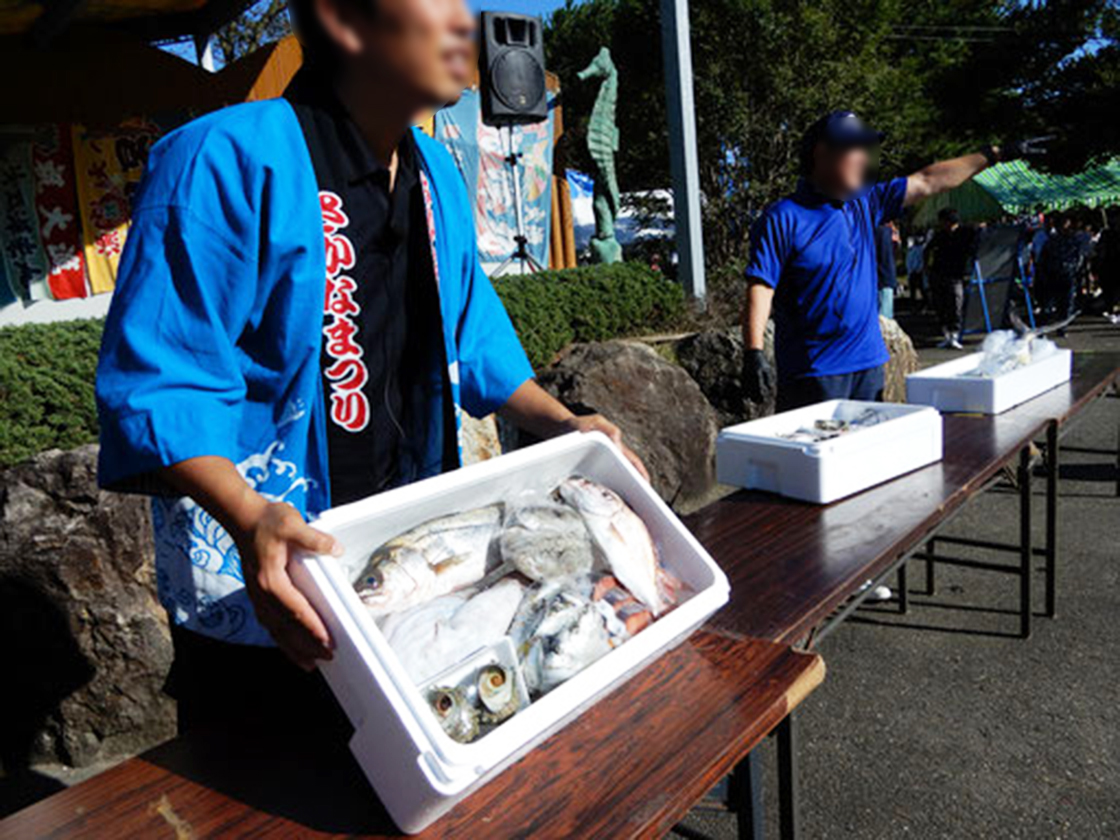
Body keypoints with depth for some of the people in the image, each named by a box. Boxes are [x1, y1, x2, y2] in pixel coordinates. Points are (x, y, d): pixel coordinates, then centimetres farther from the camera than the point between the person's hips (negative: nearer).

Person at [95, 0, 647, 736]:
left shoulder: (436, 174, 4)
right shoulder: (228, 163, -21)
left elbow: (470, 336, 12)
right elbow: (159, 386, -23)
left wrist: (559, 425, 3)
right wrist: (246, 517, -37)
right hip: (269, 586, -6)